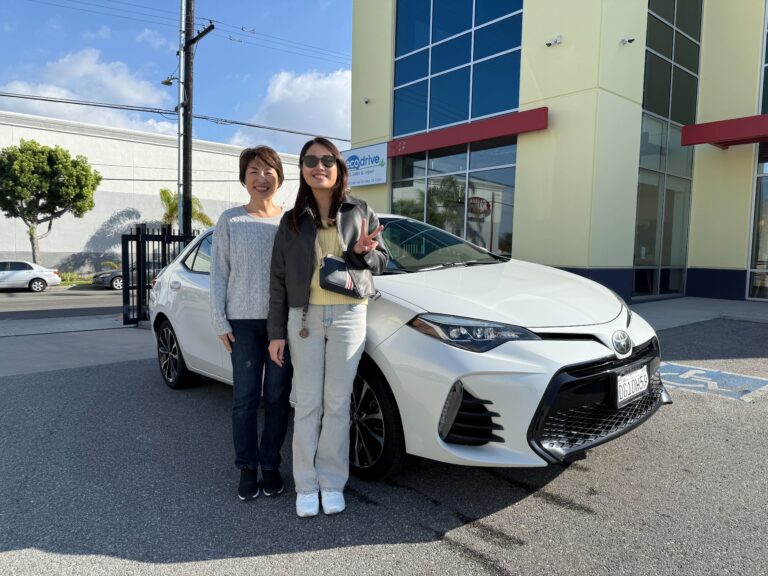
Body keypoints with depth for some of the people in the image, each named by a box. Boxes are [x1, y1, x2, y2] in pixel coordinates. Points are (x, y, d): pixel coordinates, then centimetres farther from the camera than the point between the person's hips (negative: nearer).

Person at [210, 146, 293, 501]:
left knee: (277, 398, 7)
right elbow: (219, 273, 3)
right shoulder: (230, 221, 4)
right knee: (245, 399, 3)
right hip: (244, 322, 0)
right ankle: (247, 468, 18)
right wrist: (220, 321, -4)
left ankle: (270, 465, 22)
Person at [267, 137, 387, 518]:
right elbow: (278, 279, 6)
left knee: (337, 403, 6)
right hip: (304, 318, 0)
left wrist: (363, 253, -14)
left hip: (348, 316, 0)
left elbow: (380, 261, 10)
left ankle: (332, 482, 20)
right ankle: (306, 485, 18)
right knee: (308, 404, 5)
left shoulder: (360, 212, 5)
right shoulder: (292, 221, 6)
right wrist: (276, 333, 1)